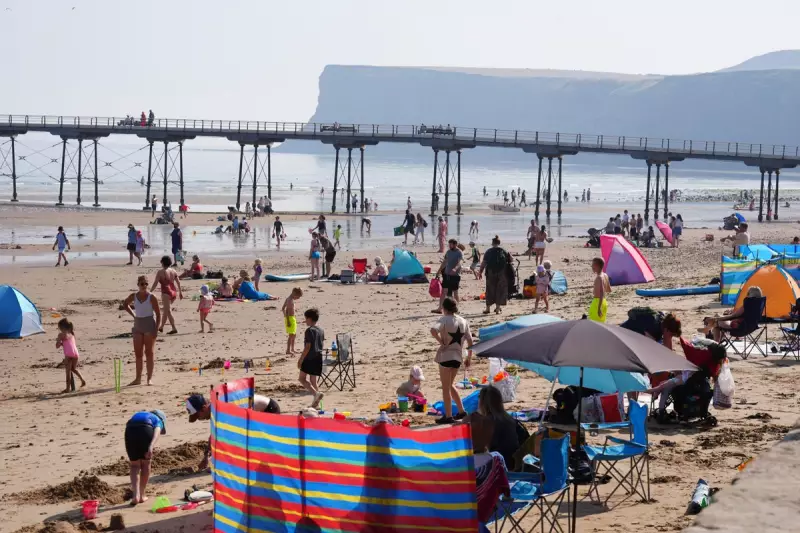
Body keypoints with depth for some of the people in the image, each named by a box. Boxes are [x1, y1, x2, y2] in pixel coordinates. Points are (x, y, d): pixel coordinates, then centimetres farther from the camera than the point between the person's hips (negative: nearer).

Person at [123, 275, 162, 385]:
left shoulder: (151, 297, -9)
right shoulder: (133, 296, 3)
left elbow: (158, 313, -8)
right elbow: (125, 304, 24)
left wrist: (156, 329, -13)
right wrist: (133, 314, 9)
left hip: (149, 325, -4)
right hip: (137, 325, 4)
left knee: (149, 352, -2)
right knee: (138, 353, 6)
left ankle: (150, 378, 2)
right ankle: (138, 378, 12)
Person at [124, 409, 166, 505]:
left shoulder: (138, 414, 44)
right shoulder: (158, 420, 30)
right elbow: (157, 432, 5)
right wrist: (151, 447, -11)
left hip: (130, 430, 3)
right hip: (145, 429, -3)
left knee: (134, 465, 19)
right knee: (146, 463, 20)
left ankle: (135, 495, 5)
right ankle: (142, 495, 24)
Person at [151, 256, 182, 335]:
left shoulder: (160, 272, -8)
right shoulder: (173, 271, 8)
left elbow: (155, 283, -9)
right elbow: (178, 282, 10)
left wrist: (150, 292, -1)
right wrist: (180, 292, 18)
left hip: (166, 292, -7)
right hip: (174, 292, 7)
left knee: (168, 311, -5)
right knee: (166, 310, 19)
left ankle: (174, 329, -12)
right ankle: (161, 327, 30)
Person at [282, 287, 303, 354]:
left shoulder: (288, 299, 12)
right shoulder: (290, 300, -18)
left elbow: (283, 309, 19)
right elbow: (287, 310, -24)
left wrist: (286, 317, 26)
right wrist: (288, 321, -25)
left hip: (292, 318, 10)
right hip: (290, 318, -10)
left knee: (294, 335, 19)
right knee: (291, 335, -7)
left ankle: (292, 349, 28)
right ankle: (288, 350, -6)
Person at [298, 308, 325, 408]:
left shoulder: (309, 330, -13)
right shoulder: (321, 330, 11)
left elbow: (308, 346, -17)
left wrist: (301, 359, -13)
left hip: (310, 358, -8)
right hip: (319, 358, 8)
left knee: (302, 379, -2)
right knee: (313, 380, 12)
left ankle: (316, 393, -20)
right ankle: (316, 402, 9)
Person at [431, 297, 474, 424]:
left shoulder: (444, 320, -9)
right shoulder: (463, 321, 9)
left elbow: (433, 330, -29)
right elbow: (470, 340, 8)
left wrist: (441, 342, -16)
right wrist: (469, 357, 15)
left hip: (446, 355, -6)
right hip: (458, 356, 6)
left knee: (445, 387, 2)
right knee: (450, 385, 23)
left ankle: (448, 416, 2)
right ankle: (461, 411, 24)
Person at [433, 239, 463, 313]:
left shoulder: (460, 253, -10)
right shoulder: (448, 252, 10)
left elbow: (459, 262, -26)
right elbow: (444, 262, 20)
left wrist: (455, 269, -45)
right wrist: (439, 271, 23)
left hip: (455, 275, -6)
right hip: (447, 274, 6)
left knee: (455, 292, 1)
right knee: (443, 291, 1)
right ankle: (440, 308, -1)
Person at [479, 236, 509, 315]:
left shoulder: (489, 252, -1)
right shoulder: (504, 252, 2)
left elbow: (483, 263, -4)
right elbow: (508, 262, 4)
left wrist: (480, 272, 3)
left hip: (491, 273, 0)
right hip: (501, 274, 0)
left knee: (490, 290, 9)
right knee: (500, 290, 8)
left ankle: (488, 308, 13)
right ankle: (498, 308, 7)